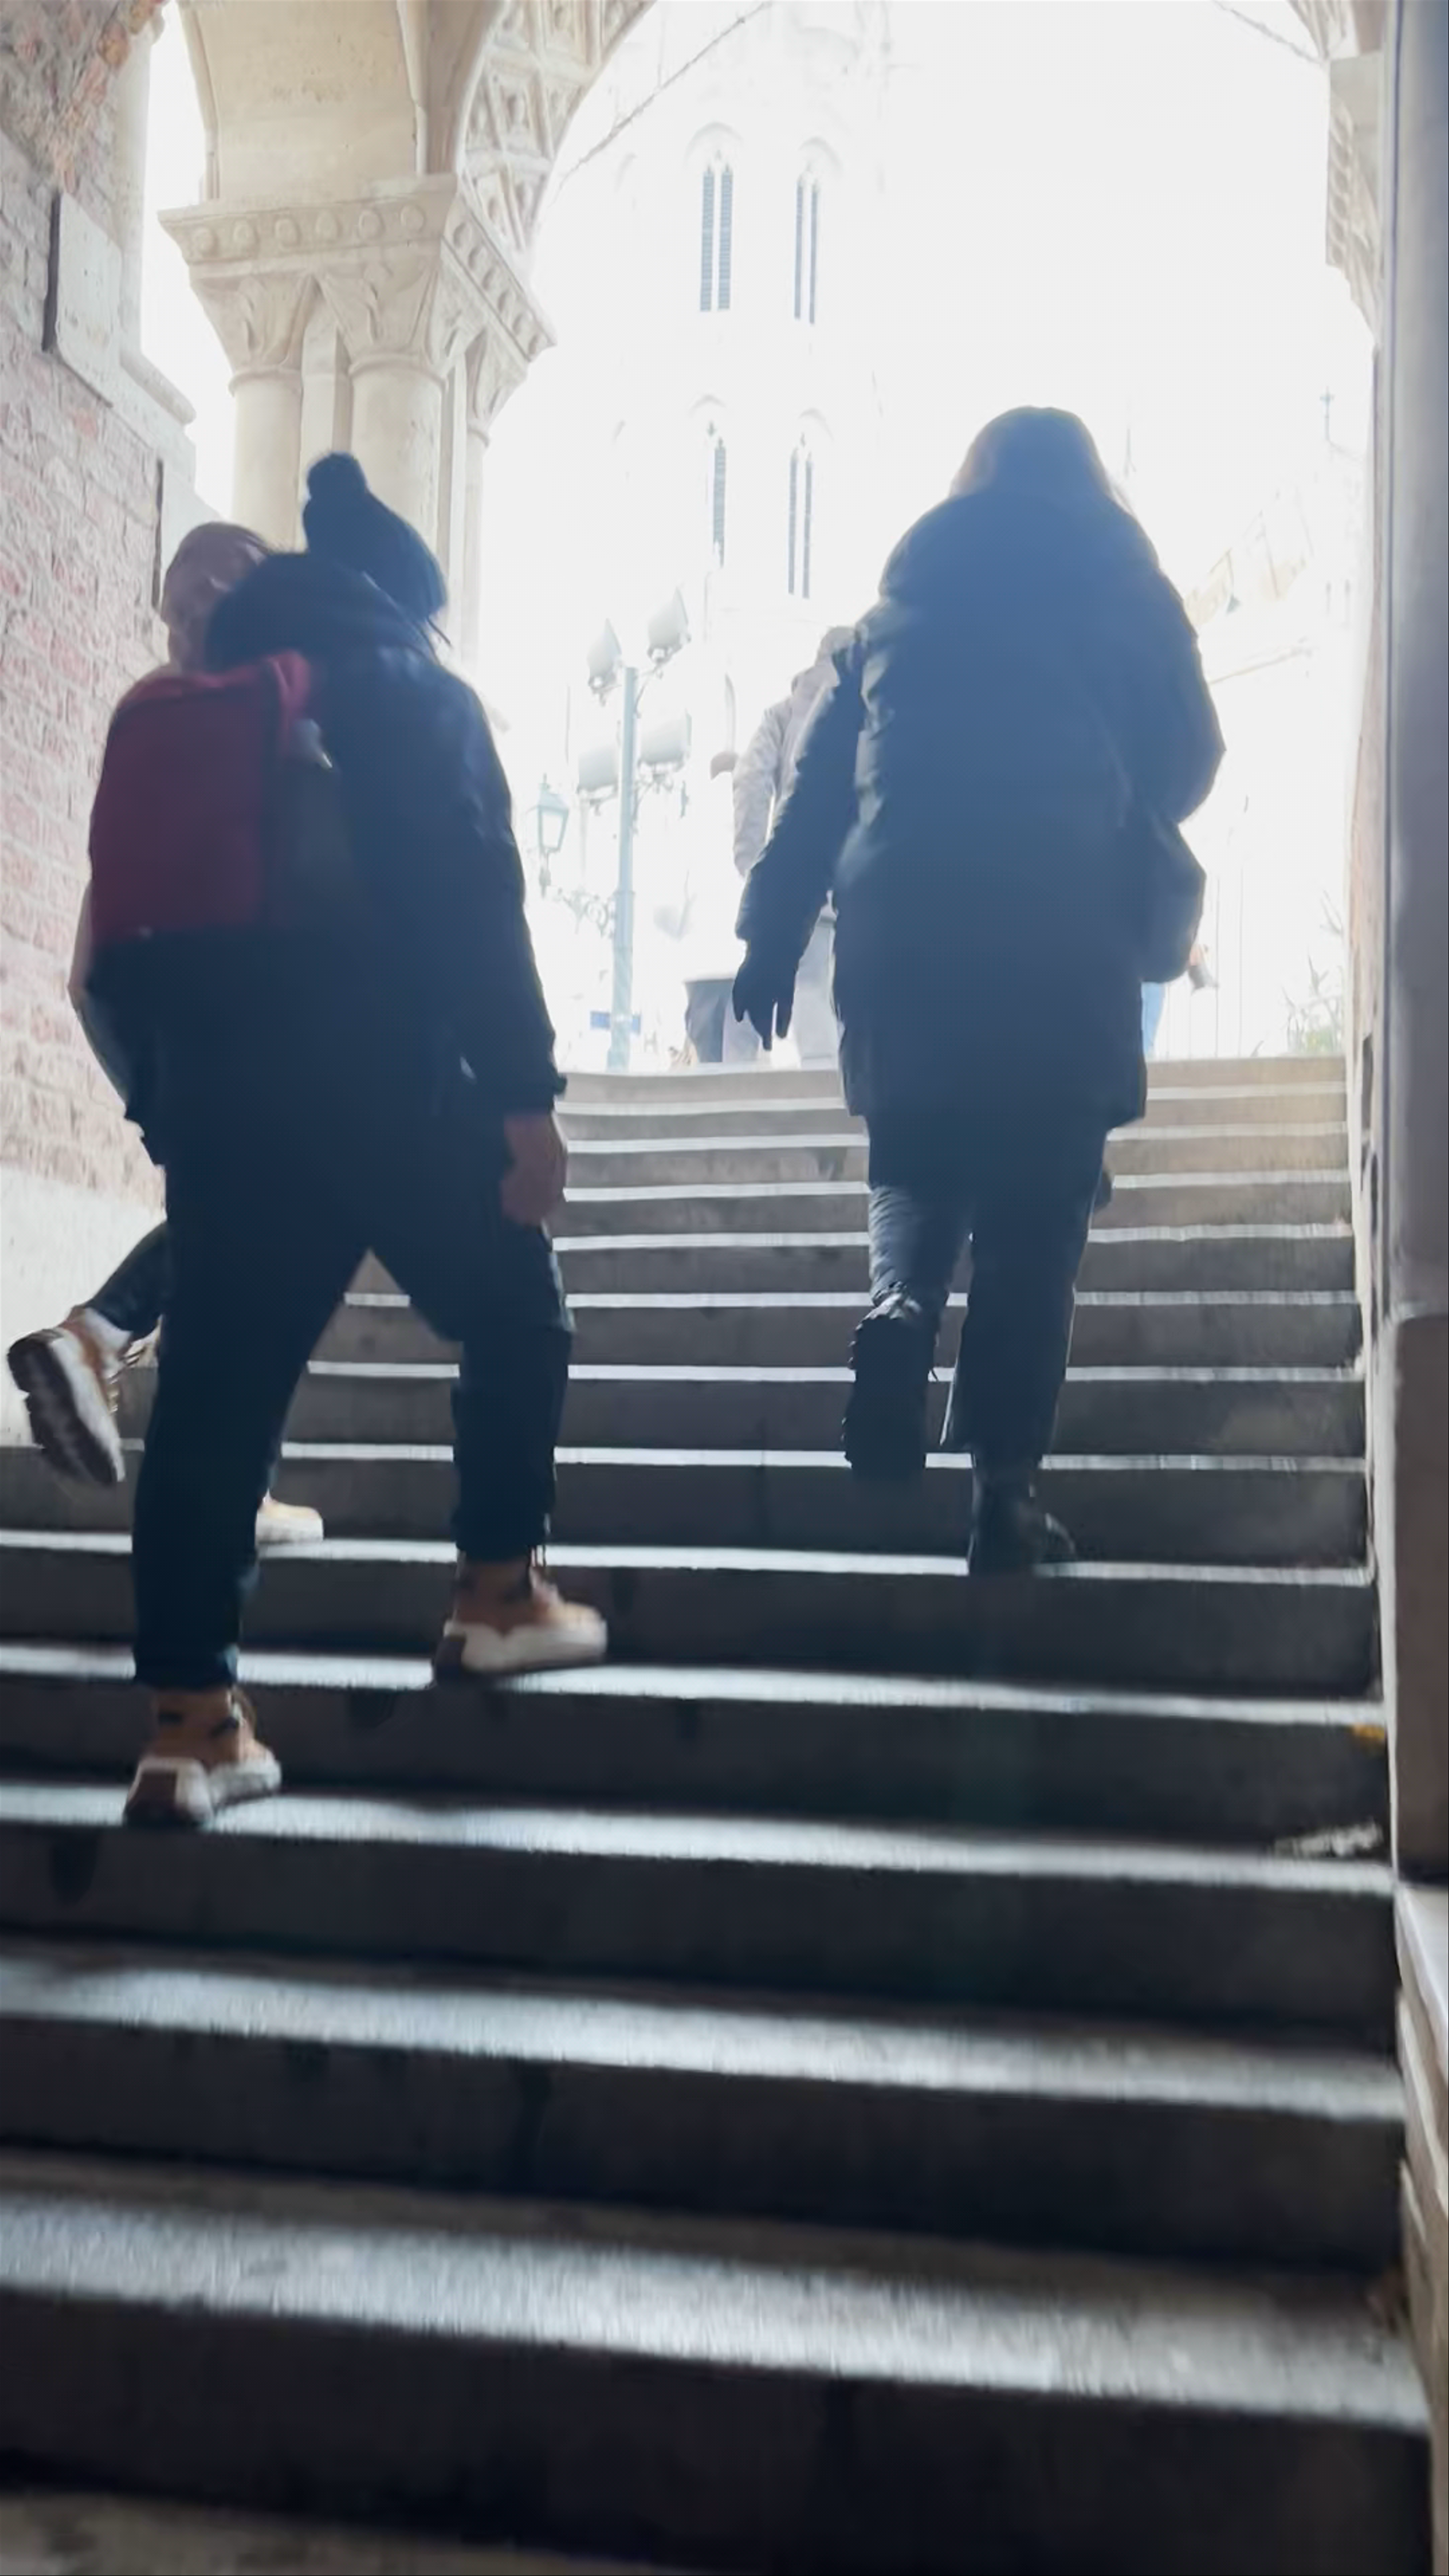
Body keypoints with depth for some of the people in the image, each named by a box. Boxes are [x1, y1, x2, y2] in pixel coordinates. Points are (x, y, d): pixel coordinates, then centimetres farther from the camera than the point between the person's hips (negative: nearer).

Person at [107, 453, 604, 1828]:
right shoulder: (421, 697, 3)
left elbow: (150, 908, 13)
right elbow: (474, 905, -9)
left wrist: (175, 1083, 15)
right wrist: (526, 1095, -10)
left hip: (218, 1086, 5)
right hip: (388, 1082, -4)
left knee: (216, 1380, 1)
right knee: (513, 1318, 16)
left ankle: (190, 1719, 0)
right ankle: (495, 1593, 19)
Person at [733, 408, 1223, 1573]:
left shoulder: (908, 591, 18)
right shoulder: (1122, 584, 12)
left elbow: (824, 767, 11)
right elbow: (1189, 757, 10)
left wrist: (775, 933, 9)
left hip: (900, 922, 2)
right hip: (1061, 929, -2)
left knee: (916, 1165, 17)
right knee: (1034, 1217, 0)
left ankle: (897, 1308, -14)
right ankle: (1005, 1492, -3)